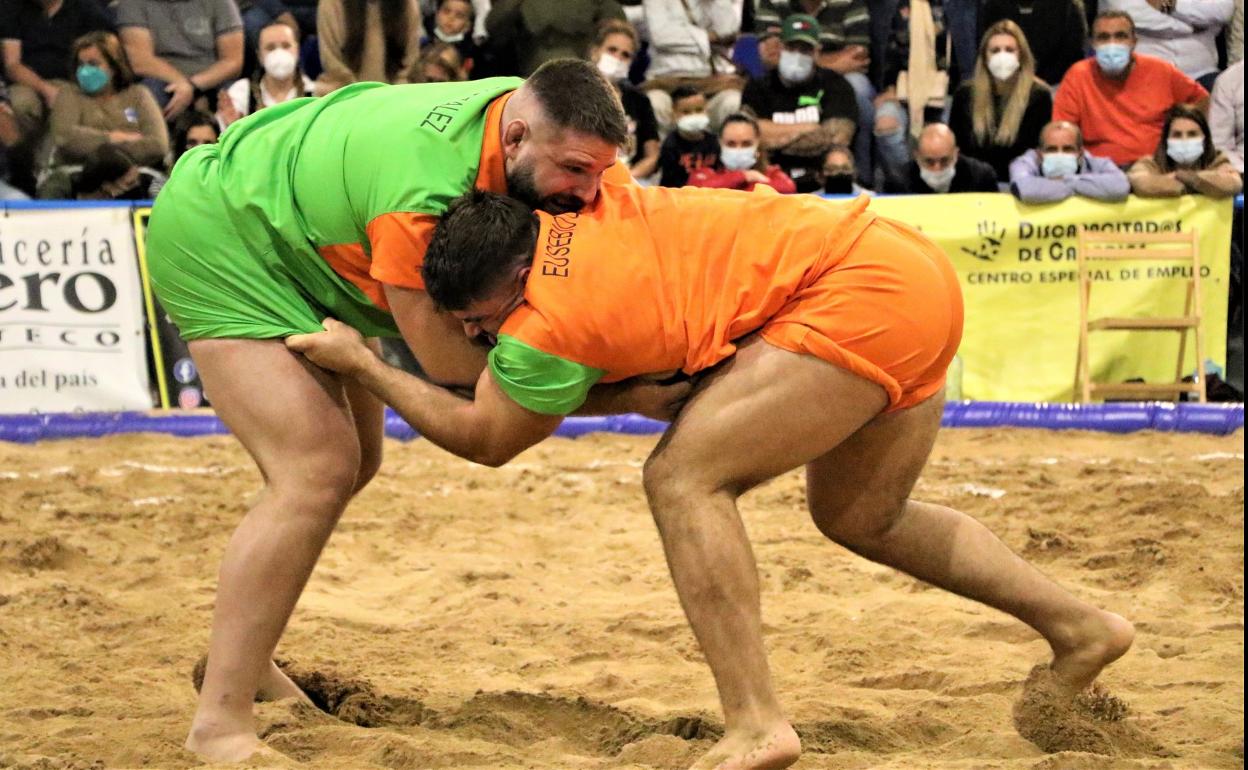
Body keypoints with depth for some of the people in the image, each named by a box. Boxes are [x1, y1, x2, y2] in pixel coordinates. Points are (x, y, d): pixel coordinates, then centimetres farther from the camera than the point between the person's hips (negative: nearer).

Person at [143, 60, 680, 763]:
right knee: (318, 472, -20)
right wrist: (622, 393, -27)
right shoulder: (422, 197, -39)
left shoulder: (529, 107, -17)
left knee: (357, 461, 14)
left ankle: (242, 658, 30)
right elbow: (452, 367, -29)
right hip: (214, 238, -9)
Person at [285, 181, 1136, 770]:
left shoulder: (552, 319, -14)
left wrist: (359, 362, 10)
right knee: (858, 516, 25)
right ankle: (1080, 627, 31)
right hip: (918, 269, 10)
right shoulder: (583, 214, 7)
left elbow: (484, 437, 4)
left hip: (866, 293, -10)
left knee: (683, 478, -11)